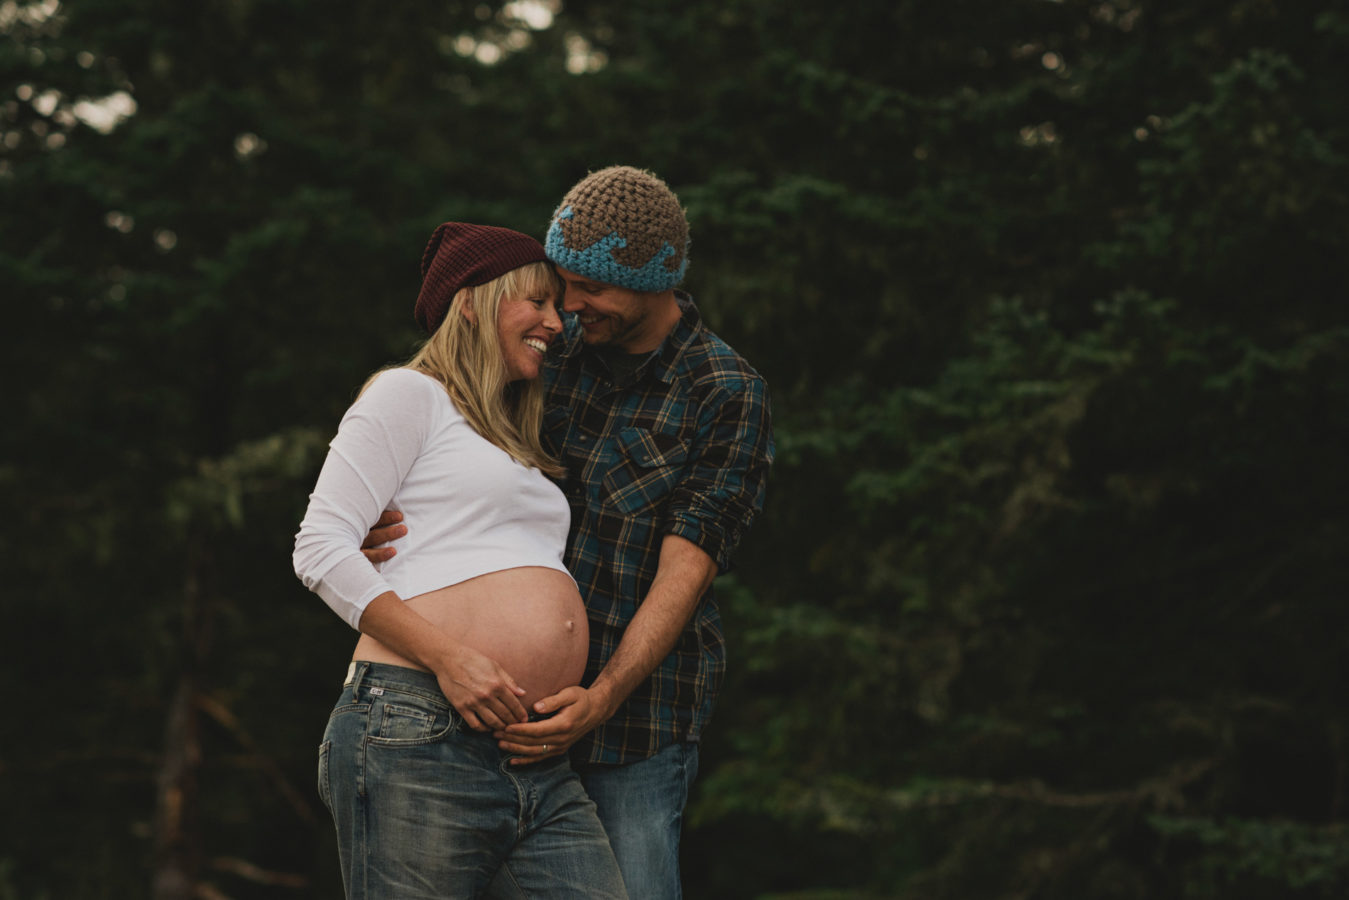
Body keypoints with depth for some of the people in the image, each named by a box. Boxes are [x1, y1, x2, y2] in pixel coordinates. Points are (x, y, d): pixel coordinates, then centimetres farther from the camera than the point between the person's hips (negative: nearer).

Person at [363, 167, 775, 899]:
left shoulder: (728, 394, -8)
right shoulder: (557, 349, 6)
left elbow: (685, 569, -14)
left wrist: (602, 698, -26)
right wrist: (375, 526, -12)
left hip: (640, 696, -4)